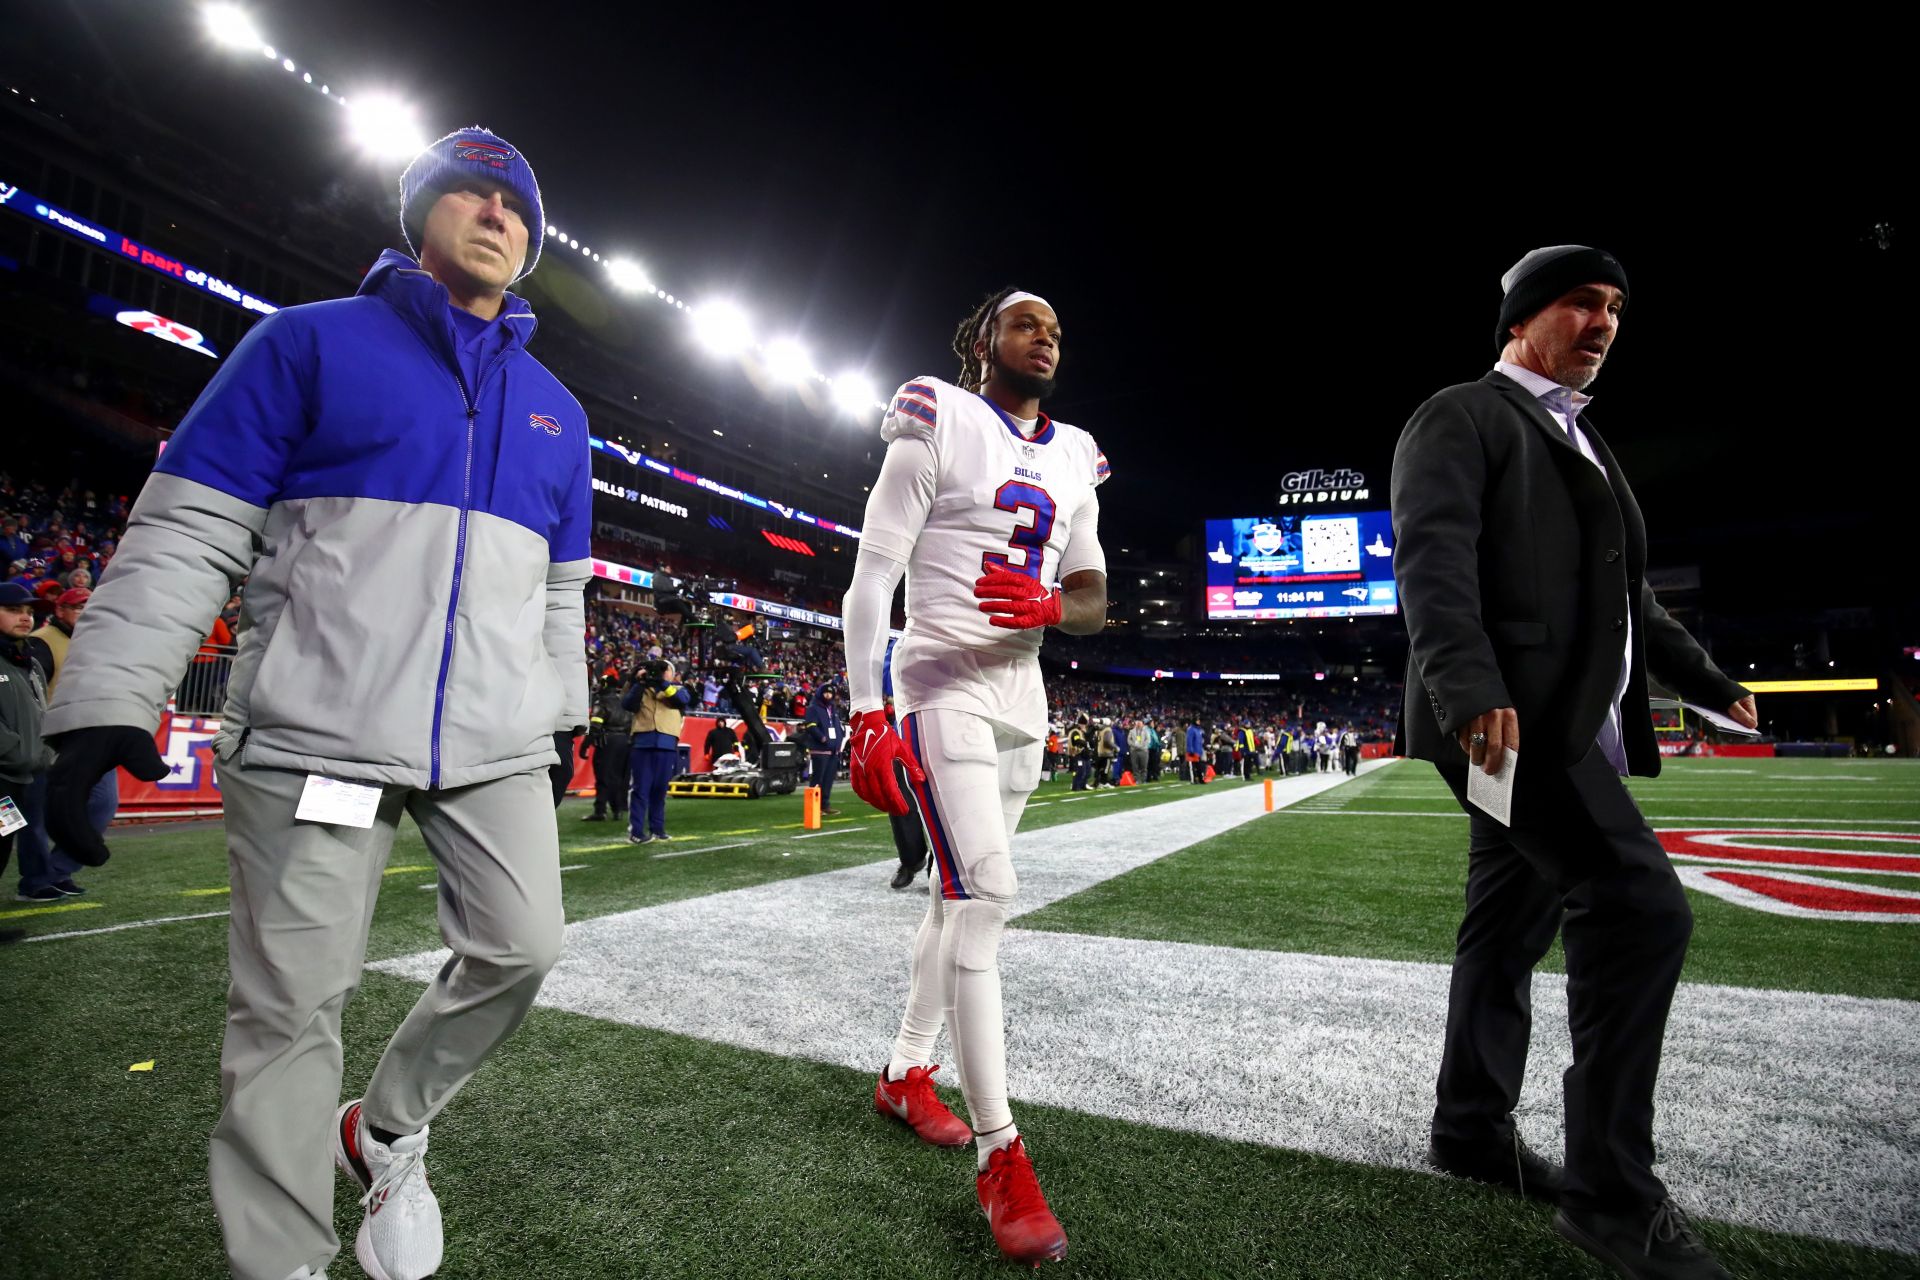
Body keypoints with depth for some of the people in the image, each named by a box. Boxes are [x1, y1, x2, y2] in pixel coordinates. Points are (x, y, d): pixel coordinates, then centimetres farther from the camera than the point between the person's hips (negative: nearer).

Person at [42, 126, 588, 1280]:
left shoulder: (555, 408, 17)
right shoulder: (311, 342, 5)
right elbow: (189, 532, -1)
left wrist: (564, 711, 19)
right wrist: (108, 700, -8)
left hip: (498, 742, 4)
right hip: (318, 735, -3)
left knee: (521, 949, 1)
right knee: (292, 1006, 2)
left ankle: (388, 1129, 29)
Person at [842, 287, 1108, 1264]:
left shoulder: (1073, 461, 14)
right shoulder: (938, 426, -4)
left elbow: (1094, 599, 12)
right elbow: (872, 578, -10)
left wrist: (1051, 604, -13)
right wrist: (866, 713, -16)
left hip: (1022, 701, 7)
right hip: (944, 689, -7)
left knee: (964, 893, 13)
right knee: (984, 891, -16)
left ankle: (906, 1074, 32)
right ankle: (999, 1152, -5)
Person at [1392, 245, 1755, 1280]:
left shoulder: (1582, 446, 27)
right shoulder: (1461, 418, -1)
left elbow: (1628, 596, 32)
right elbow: (1433, 555, -18)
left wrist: (1713, 685, 31)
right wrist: (1473, 688, -30)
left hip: (1576, 729, 9)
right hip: (1503, 718, -9)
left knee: (1509, 931, 12)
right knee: (1640, 906, -15)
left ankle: (1472, 1131, 25)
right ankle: (1611, 1191, -4)